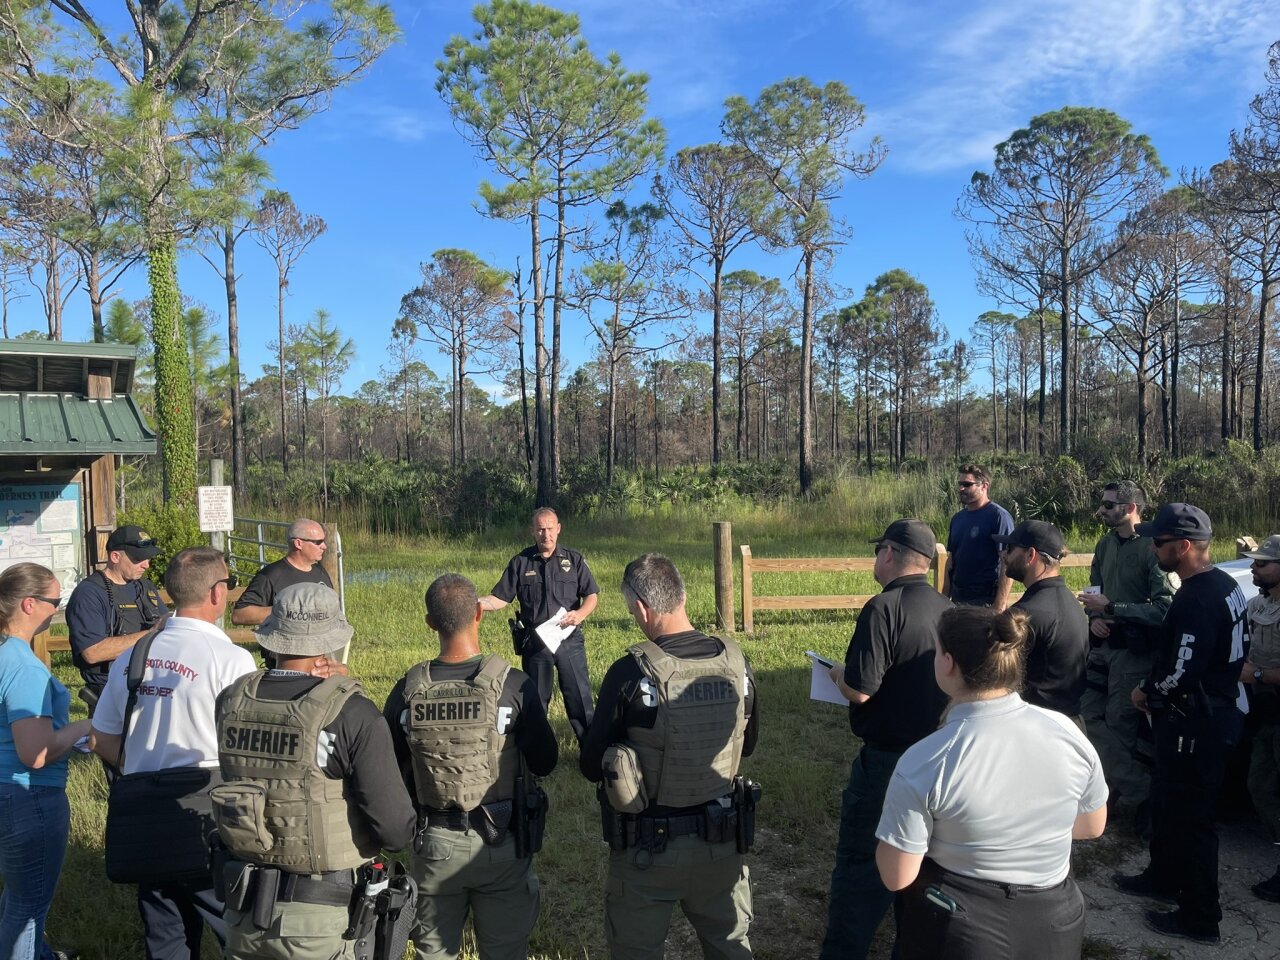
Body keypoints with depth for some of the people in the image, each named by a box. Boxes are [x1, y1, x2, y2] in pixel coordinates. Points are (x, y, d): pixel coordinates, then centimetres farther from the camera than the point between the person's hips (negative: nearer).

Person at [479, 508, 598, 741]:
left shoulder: (573, 560, 1)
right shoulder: (520, 562, 1)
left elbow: (591, 595, 3)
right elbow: (501, 598, 0)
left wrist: (580, 613, -17)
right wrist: (477, 603, -19)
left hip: (570, 640, -1)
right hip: (534, 643, 1)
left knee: (579, 696, 3)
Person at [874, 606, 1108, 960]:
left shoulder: (924, 762, -25)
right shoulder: (1066, 731, -13)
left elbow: (896, 877, -17)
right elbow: (1093, 826, 4)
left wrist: (901, 816, -1)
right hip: (1053, 924, 4)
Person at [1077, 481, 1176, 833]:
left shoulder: (1152, 548, -16)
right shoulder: (1106, 545, 9)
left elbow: (1163, 609, -22)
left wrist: (1110, 608, -19)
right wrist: (1094, 616, -2)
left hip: (1135, 651, -8)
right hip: (1103, 646, 8)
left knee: (1119, 728, -3)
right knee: (1089, 718, 9)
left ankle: (1138, 795, 17)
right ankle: (1141, 791, 21)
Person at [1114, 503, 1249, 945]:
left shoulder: (1197, 600, -26)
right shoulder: (1222, 584, 7)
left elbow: (1181, 676, -28)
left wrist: (1146, 692, -8)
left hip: (1195, 723, -10)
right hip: (1212, 710, 10)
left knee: (1189, 817, 3)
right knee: (1167, 801, 23)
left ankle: (1199, 918, 17)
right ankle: (1163, 878, 41)